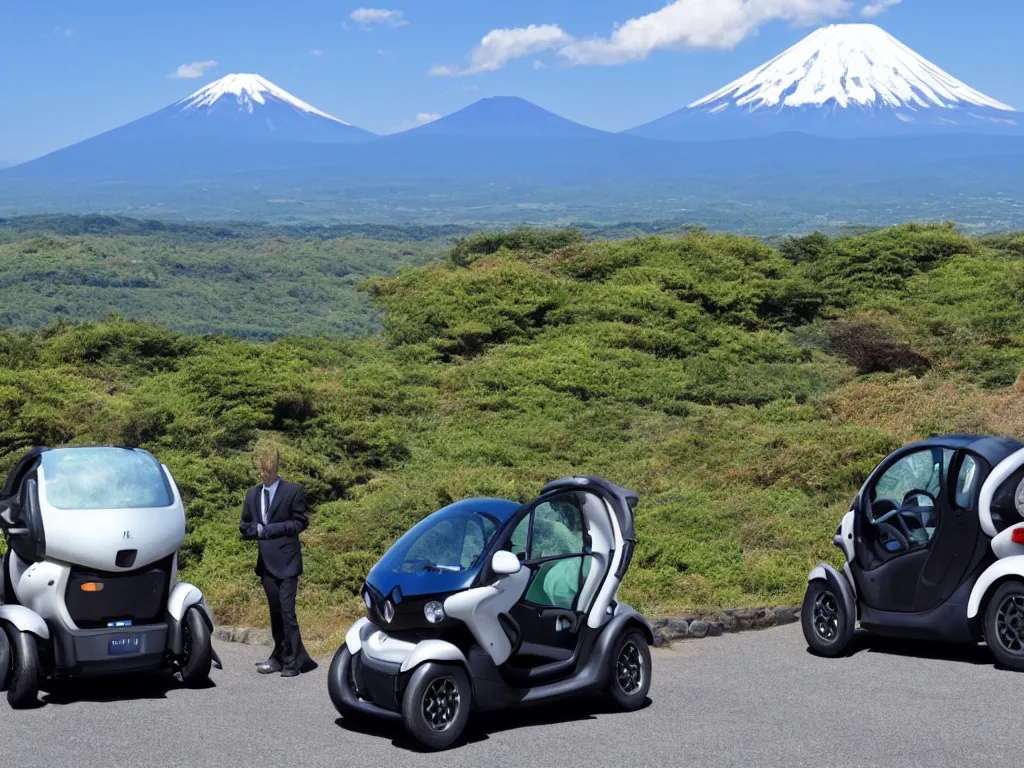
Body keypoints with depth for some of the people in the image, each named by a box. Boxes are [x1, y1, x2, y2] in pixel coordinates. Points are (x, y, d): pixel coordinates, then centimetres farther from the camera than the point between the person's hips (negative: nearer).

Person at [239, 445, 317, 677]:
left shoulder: (293, 491, -2)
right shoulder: (252, 495, 14)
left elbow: (300, 522, -5)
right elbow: (244, 526, 16)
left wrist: (272, 529, -15)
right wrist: (256, 530, -6)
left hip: (286, 560, -6)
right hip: (266, 561, 6)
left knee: (287, 611, -10)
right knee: (275, 612, 12)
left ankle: (292, 661, -4)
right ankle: (281, 657, 19)